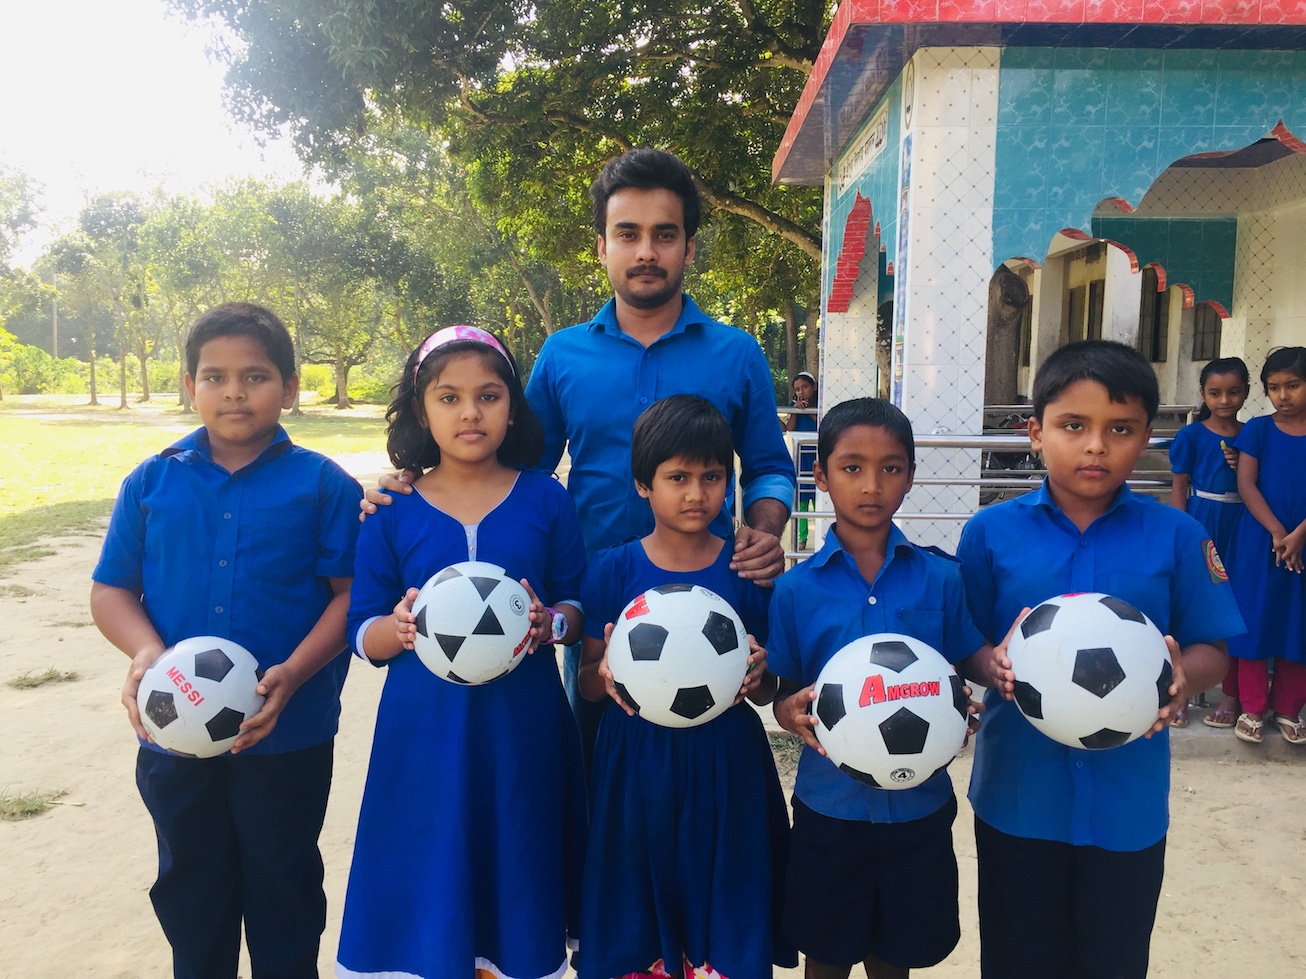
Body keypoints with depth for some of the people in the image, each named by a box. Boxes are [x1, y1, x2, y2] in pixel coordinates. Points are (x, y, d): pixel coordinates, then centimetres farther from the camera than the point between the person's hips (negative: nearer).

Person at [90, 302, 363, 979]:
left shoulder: (323, 485, -6)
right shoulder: (152, 481, 2)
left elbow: (351, 593, -8)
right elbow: (110, 591, 5)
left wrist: (292, 675, -21)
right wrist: (146, 651, -15)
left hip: (290, 736, -2)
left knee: (283, 887, 15)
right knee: (190, 887, 21)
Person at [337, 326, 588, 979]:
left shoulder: (545, 501, 1)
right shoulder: (393, 513, 1)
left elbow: (577, 604, 6)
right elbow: (363, 634, 4)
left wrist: (550, 623, -15)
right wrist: (400, 627, -17)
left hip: (523, 730, 0)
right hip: (424, 732, 0)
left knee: (515, 883, 11)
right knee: (427, 889, 7)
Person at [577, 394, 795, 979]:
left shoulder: (747, 572, -1)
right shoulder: (612, 571, -3)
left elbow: (765, 694, 6)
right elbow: (587, 684, 3)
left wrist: (756, 675, -16)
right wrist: (605, 674, -18)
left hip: (725, 770, 0)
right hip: (638, 769, 0)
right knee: (637, 929, 9)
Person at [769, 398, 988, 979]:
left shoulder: (941, 580, -4)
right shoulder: (797, 589, -7)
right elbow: (786, 694, -1)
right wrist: (794, 712, -22)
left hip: (918, 804, 1)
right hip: (829, 804, -1)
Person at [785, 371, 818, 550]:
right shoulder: (794, 405, 5)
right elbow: (789, 431, -3)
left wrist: (809, 411, -16)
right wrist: (795, 411, -13)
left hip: (817, 457, -2)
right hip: (800, 458, 2)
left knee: (818, 500, -2)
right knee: (800, 500, 4)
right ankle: (802, 538, 10)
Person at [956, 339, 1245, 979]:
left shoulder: (1176, 537, -3)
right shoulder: (990, 533, -4)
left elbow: (1212, 650, 1)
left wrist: (1184, 676, -21)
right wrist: (993, 664, -24)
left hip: (1128, 800, 1)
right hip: (1018, 790, 0)